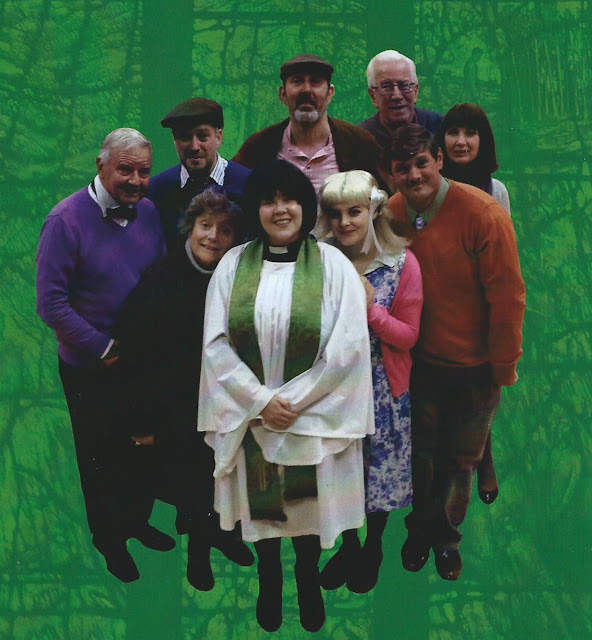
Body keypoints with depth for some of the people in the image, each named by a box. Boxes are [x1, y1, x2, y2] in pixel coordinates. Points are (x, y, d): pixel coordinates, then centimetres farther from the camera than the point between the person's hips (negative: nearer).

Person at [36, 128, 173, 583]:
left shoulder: (148, 212, -2)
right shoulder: (67, 219, -18)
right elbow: (51, 301, -18)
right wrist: (103, 349, -16)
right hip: (92, 369, -5)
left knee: (141, 448, 19)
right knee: (101, 458, 12)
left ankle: (137, 521, 42)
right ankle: (110, 540, 33)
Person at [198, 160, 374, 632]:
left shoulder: (333, 264, -7)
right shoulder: (233, 264, -1)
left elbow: (348, 346, -11)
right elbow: (216, 343, -4)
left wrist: (294, 402, -13)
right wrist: (261, 400, -13)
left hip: (315, 416, -1)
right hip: (251, 416, 2)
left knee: (309, 502, 11)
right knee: (262, 504, 14)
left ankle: (308, 578, 37)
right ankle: (269, 580, 38)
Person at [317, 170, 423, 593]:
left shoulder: (403, 264, -12)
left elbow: (408, 335, -10)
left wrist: (371, 309, -23)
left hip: (382, 390, -2)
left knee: (379, 472, 11)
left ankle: (373, 548, 36)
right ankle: (348, 545, 37)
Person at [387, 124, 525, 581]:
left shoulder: (483, 214, -22)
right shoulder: (392, 213, -8)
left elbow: (508, 296, -16)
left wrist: (504, 368, -11)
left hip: (475, 367, -2)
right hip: (420, 361, 3)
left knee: (459, 460, 13)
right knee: (420, 453, 15)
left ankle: (446, 536, 38)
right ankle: (419, 531, 40)